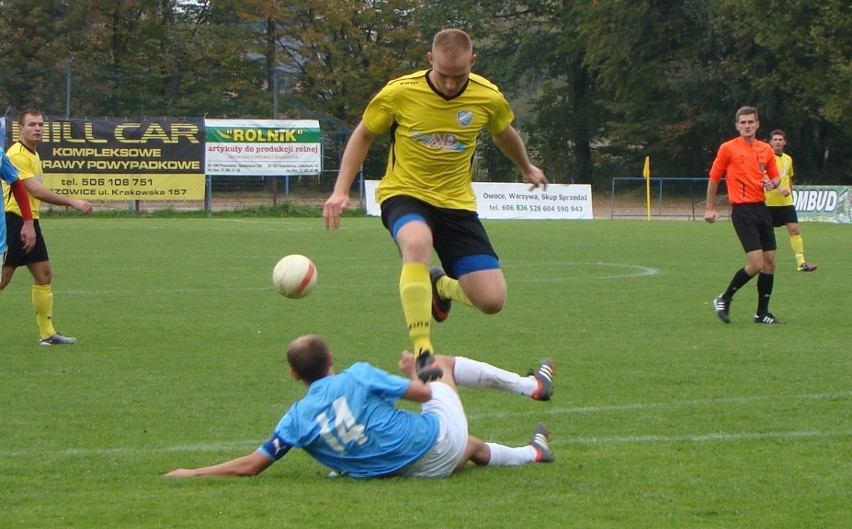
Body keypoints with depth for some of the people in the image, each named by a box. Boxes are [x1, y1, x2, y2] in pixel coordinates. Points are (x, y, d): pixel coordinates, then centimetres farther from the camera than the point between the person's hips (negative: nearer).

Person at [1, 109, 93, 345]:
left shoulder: (33, 154, 16)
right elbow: (36, 191, -23)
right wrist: (72, 202, -23)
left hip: (30, 222, 10)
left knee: (44, 275, 9)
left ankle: (47, 333, 13)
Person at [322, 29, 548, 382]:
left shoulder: (489, 98, -7)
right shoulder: (399, 93, -13)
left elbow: (505, 135, 17)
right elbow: (363, 136, 4)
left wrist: (527, 169, 36)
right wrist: (341, 191, -5)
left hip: (457, 203, 3)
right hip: (404, 194, -3)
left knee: (492, 301, -9)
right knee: (417, 242, -41)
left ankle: (440, 286, 29)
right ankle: (423, 353, -36)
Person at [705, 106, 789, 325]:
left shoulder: (766, 149, 11)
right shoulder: (728, 148, -3)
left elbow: (775, 176, 19)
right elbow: (714, 178, 4)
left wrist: (773, 183, -6)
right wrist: (710, 208, 4)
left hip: (761, 208, 6)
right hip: (742, 210, -6)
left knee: (770, 262, 4)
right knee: (756, 263, -15)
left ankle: (762, 313, 13)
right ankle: (724, 300, 3)